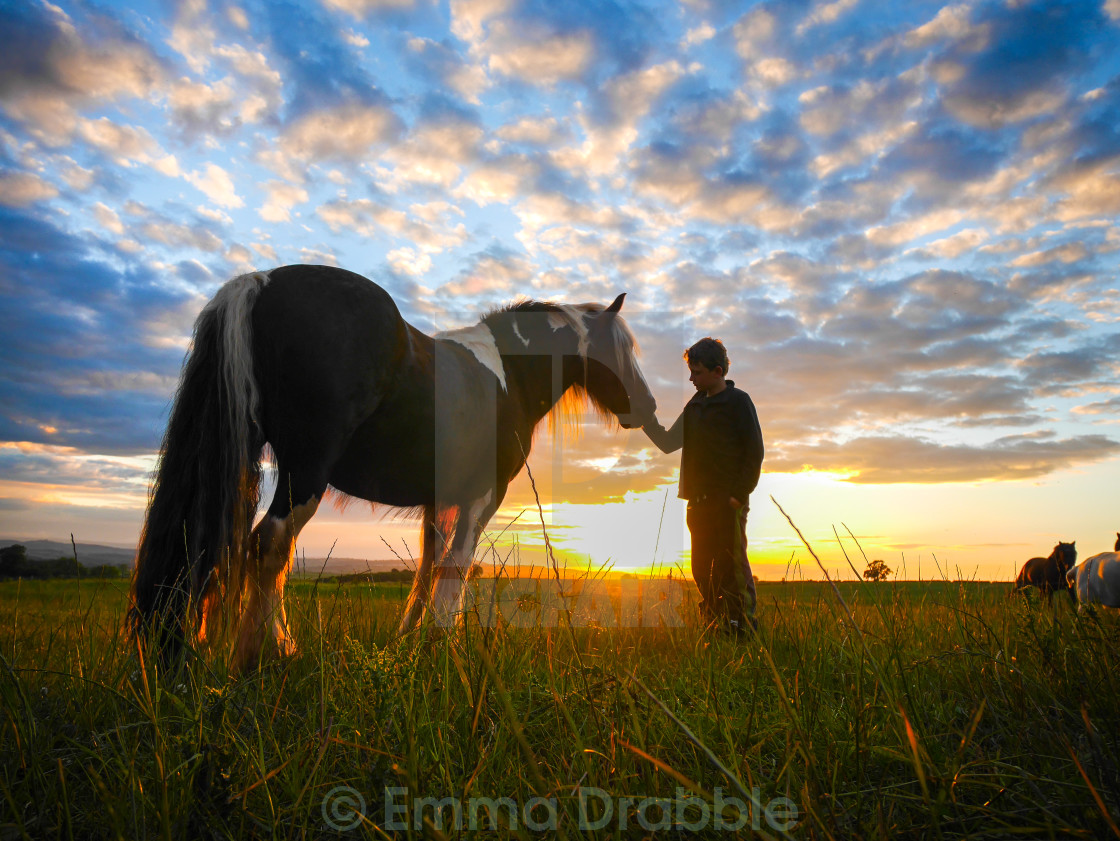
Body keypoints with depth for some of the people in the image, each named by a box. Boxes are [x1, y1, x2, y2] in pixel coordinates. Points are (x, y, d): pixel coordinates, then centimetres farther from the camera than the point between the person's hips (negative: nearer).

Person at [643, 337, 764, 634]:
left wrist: (738, 495, -13)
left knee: (732, 565, -6)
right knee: (702, 567, 9)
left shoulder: (738, 401, -3)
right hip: (699, 501, 6)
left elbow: (754, 452, -7)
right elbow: (668, 443, 18)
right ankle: (712, 623, 21)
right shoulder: (696, 404, 15)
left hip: (729, 502, -6)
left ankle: (743, 626, 4)